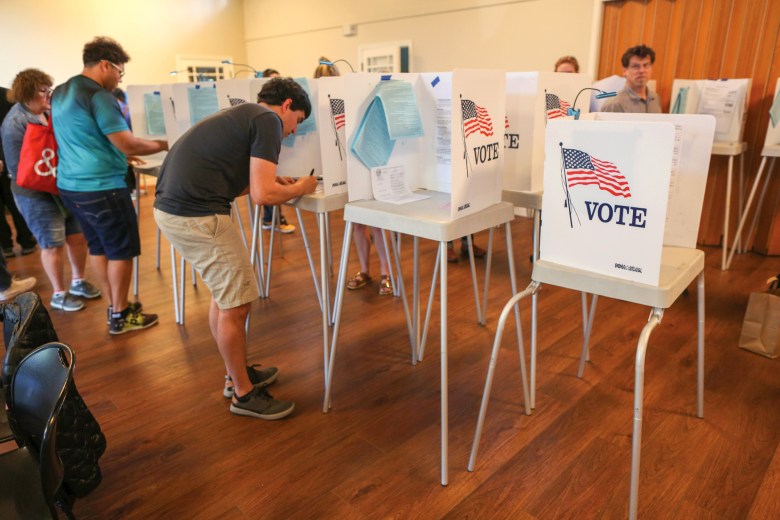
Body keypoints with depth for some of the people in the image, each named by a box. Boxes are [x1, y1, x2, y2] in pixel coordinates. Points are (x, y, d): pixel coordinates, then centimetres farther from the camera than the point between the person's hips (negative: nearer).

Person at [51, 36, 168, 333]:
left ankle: (114, 306, 27)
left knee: (98, 246, 17)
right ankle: (120, 316, 11)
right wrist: (161, 145, -4)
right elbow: (127, 143, -20)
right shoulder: (98, 95, -16)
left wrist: (117, 155, 22)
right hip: (100, 187, -9)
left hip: (70, 184, 9)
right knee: (121, 250, 2)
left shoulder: (60, 93, 13)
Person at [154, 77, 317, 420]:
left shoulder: (243, 115, 23)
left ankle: (238, 374, 35)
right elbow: (262, 195, -15)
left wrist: (271, 182, 21)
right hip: (197, 216, -10)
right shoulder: (268, 121, -6)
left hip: (170, 206, 10)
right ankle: (243, 394, 17)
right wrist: (299, 189, 4)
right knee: (236, 303, 2)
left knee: (224, 295, 20)